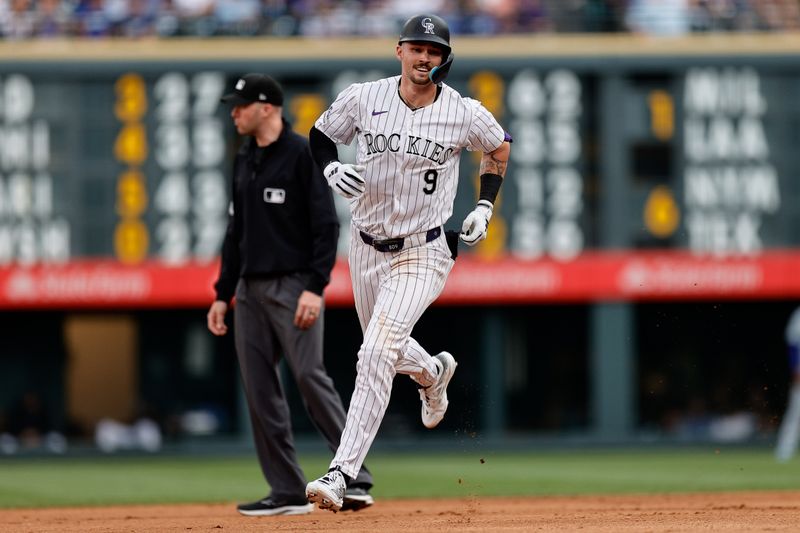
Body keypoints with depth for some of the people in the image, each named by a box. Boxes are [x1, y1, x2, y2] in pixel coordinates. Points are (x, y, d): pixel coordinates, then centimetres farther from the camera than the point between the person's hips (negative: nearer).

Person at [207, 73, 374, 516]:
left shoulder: (302, 154, -8)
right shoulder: (244, 161, 16)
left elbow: (326, 225, -13)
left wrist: (314, 288, -21)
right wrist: (223, 294, 17)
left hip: (293, 286, -8)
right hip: (251, 290, 8)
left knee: (309, 376, -17)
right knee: (259, 388, 3)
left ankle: (356, 479, -14)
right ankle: (288, 492, 7)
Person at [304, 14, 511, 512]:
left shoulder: (465, 114, -11)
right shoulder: (363, 98, -8)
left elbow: (499, 147, 11)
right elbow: (320, 134, 8)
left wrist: (486, 206, 3)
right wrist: (332, 168, -12)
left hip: (424, 252, -4)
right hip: (367, 245, 4)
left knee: (377, 354, -20)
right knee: (383, 352, 22)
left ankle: (342, 474, -24)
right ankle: (433, 371, 59)